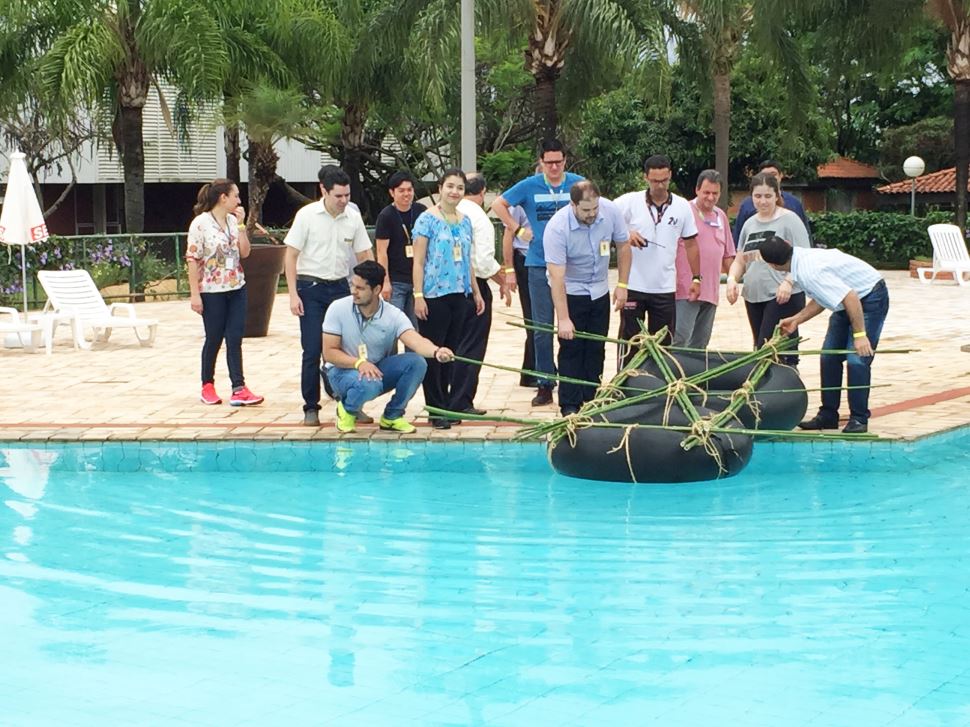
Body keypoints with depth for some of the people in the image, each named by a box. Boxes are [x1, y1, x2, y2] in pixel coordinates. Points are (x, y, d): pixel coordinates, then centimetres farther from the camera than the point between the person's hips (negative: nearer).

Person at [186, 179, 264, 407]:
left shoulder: (233, 221, 8)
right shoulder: (200, 224, -11)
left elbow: (245, 253, 4)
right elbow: (192, 260, -12)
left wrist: (241, 225, -5)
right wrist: (194, 294, -14)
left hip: (237, 289, 5)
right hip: (212, 291, -5)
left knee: (235, 340, 0)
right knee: (214, 340, 5)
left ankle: (239, 389, -2)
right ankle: (207, 386, 21)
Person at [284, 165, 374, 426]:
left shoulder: (354, 218, 1)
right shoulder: (307, 215, -8)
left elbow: (365, 255, 6)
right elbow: (291, 256, -6)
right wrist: (293, 294, -11)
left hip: (341, 287, 3)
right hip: (311, 289, -3)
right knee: (312, 351, -3)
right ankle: (311, 407, 7)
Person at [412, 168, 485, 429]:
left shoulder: (465, 221, 12)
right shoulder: (428, 219, -6)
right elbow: (418, 261, -8)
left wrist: (476, 292, 18)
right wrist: (418, 295, -14)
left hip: (459, 295, 6)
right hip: (434, 295, -6)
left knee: (450, 352, 11)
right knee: (433, 353, -2)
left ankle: (447, 405, 19)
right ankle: (436, 410, 4)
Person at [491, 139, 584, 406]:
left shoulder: (578, 184, 1)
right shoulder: (529, 186, 0)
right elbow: (498, 204, 8)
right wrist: (519, 230, 2)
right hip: (539, 266, 0)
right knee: (542, 328, 3)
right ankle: (545, 384, 9)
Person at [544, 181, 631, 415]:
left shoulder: (611, 212, -18)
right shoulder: (557, 227, -30)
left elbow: (623, 246, 0)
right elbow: (556, 276, -31)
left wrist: (622, 285, -4)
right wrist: (563, 319, -34)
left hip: (599, 292, 4)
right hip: (570, 292, -4)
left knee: (597, 348, 9)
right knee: (571, 348, -5)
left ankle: (592, 400, 20)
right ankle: (570, 406, 1)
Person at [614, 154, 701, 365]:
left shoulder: (682, 206, 3)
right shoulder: (629, 202, -5)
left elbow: (691, 243, 8)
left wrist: (696, 278, 6)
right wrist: (625, 233, -21)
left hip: (665, 288, 2)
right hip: (633, 286, -2)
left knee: (663, 343, 9)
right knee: (629, 340, 5)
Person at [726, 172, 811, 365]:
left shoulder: (789, 220, -3)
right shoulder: (749, 224, 16)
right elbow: (740, 260, 20)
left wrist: (788, 282, -25)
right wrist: (732, 279, 0)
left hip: (783, 298, -7)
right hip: (754, 297, 7)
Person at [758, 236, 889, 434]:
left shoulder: (809, 272, -32)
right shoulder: (803, 258, -3)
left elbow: (850, 297, -35)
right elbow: (822, 299, 9)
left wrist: (860, 334, -32)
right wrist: (796, 320, 7)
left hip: (871, 298, -10)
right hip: (852, 300, 10)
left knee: (857, 360, -16)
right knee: (829, 357, 7)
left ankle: (859, 419, -7)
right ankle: (828, 416, 13)